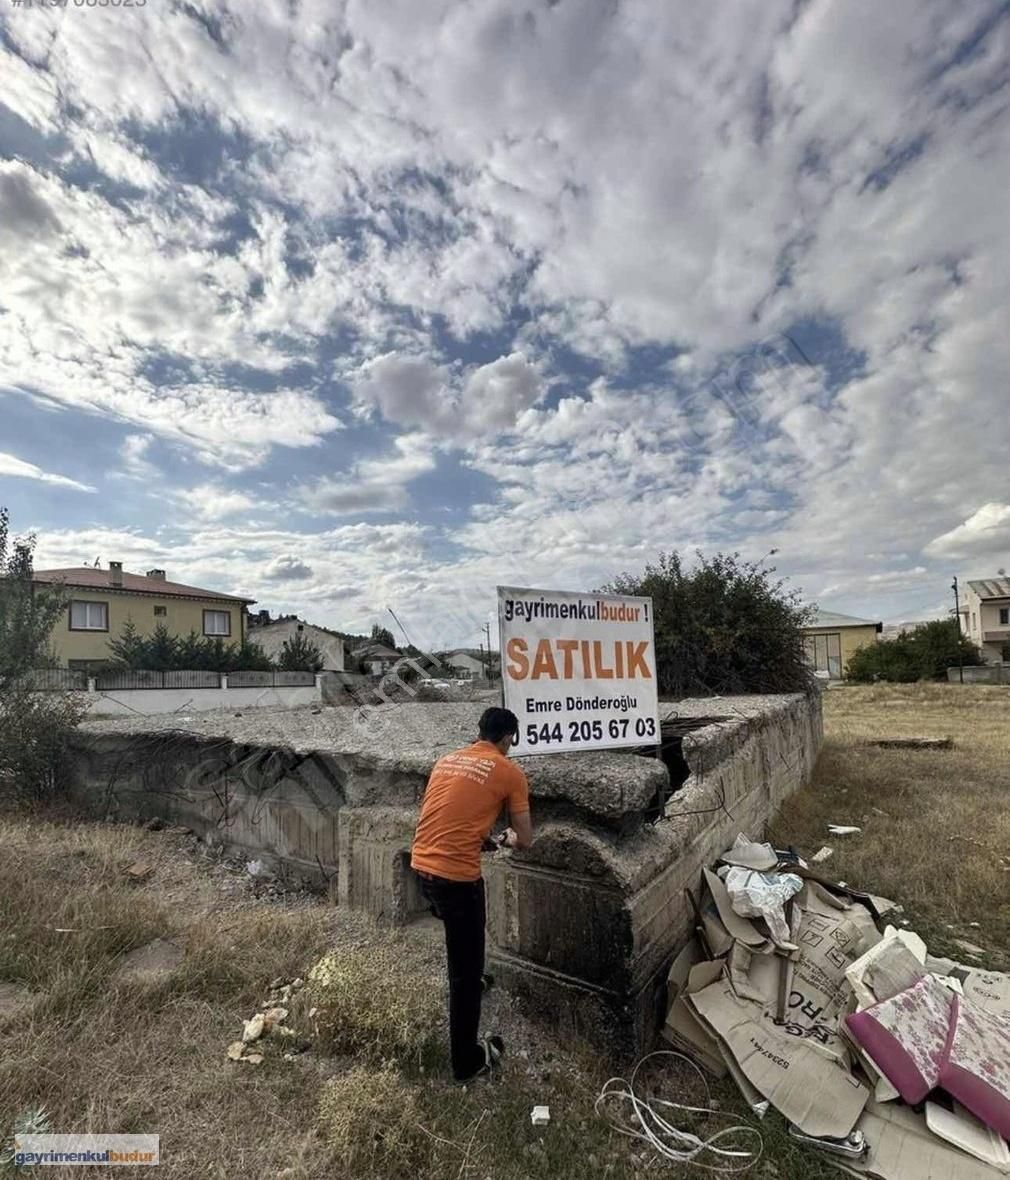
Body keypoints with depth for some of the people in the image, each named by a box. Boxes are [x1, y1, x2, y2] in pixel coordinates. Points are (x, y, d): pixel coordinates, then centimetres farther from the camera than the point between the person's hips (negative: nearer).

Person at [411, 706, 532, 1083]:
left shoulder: (446, 761, 11)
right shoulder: (510, 772, -5)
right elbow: (525, 840, -1)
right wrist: (509, 838, 21)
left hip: (421, 866, 7)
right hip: (456, 875, -7)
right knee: (465, 967, 14)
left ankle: (472, 980, 57)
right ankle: (467, 1060, 30)